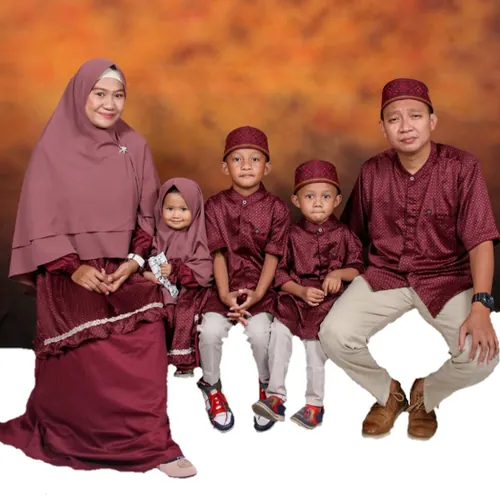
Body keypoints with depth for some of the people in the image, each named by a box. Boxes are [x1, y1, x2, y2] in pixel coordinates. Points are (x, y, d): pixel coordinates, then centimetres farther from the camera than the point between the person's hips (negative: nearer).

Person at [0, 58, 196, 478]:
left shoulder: (135, 146, 4)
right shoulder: (53, 148, -4)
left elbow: (148, 214, 7)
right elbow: (39, 220, -4)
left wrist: (135, 261, -7)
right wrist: (74, 267, -13)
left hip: (128, 274, 2)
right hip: (71, 278, -2)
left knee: (143, 362, -4)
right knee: (82, 367, 6)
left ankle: (151, 444, 8)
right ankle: (67, 435, 28)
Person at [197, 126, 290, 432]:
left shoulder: (277, 208, -1)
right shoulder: (215, 206, 2)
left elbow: (272, 257, -4)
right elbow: (218, 254, -2)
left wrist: (257, 294, -17)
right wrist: (224, 294, -14)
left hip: (261, 286, -1)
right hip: (225, 284, 1)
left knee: (260, 331, -25)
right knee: (211, 329, -22)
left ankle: (267, 388, 6)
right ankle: (211, 387, 8)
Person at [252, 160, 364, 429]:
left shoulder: (342, 234, 1)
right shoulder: (292, 234, 1)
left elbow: (358, 267, 5)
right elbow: (280, 273, 1)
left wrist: (339, 274, -16)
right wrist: (302, 291, -14)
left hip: (328, 301, -1)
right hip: (295, 297, 2)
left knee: (315, 350, -3)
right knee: (278, 332, -16)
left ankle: (315, 405, 18)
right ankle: (276, 397, -4)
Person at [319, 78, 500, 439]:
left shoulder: (462, 167, -12)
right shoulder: (373, 172, -2)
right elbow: (354, 232, 12)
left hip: (446, 277, -2)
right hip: (385, 274, 2)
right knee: (334, 335, -22)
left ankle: (425, 396, 12)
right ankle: (388, 394, 12)